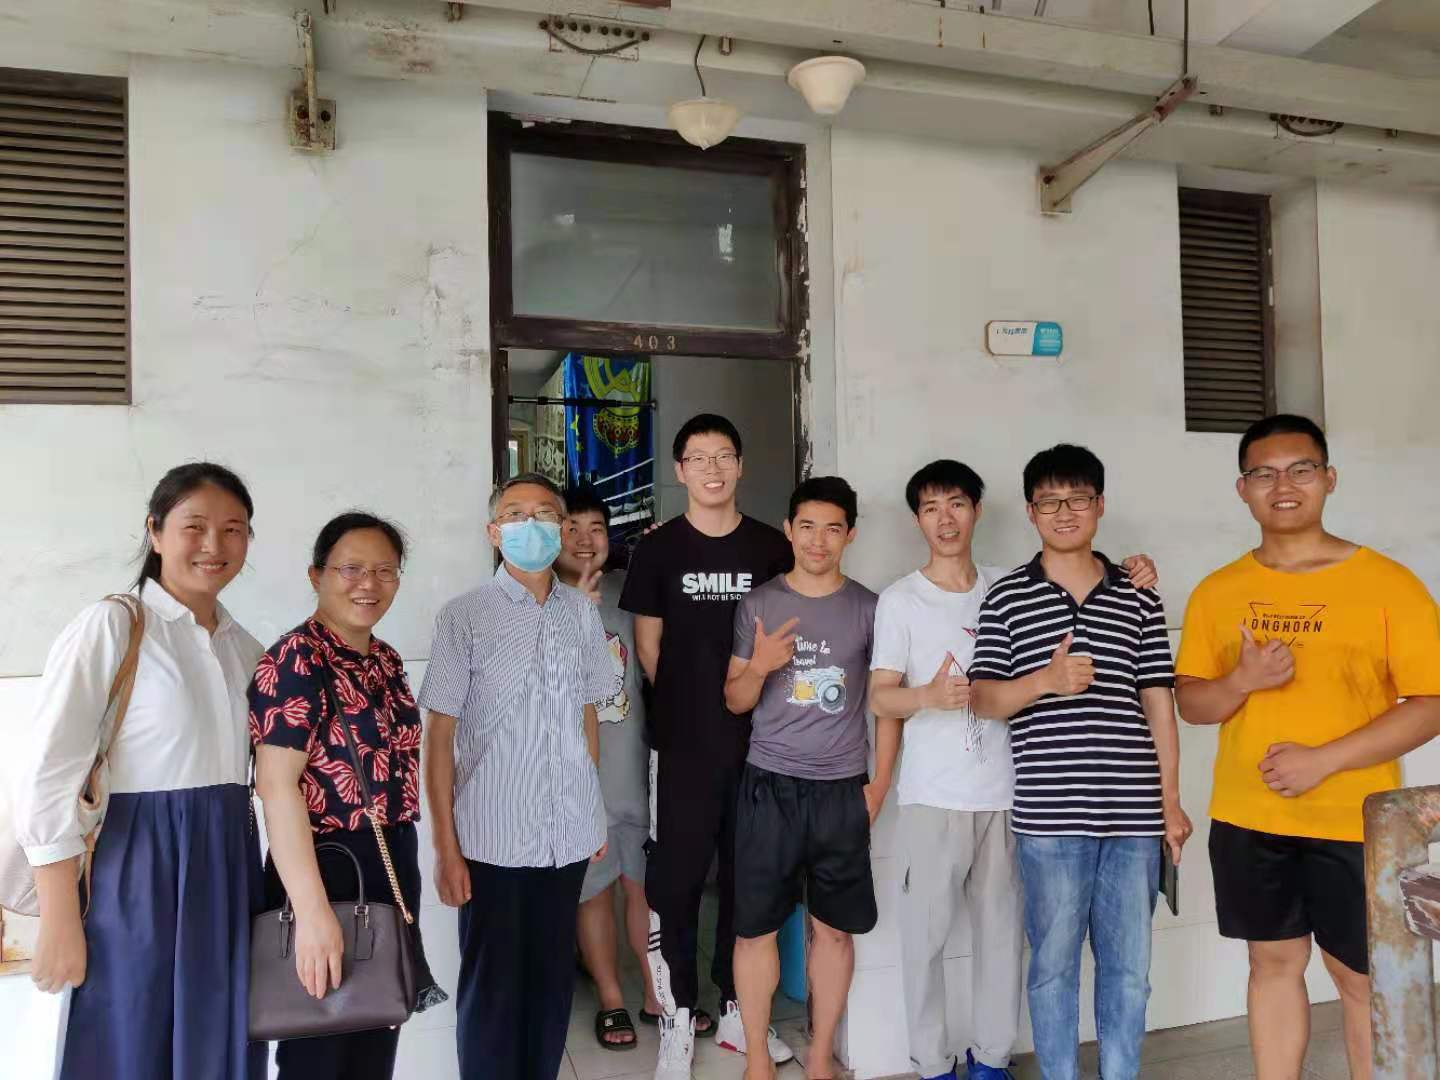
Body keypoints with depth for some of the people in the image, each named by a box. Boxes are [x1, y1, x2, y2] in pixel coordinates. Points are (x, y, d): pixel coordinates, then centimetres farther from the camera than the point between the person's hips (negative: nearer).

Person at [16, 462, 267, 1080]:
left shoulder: (245, 648, 9)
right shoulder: (110, 626, -8)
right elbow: (47, 778, -12)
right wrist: (60, 923, -14)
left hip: (228, 867, 6)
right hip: (140, 866, -5)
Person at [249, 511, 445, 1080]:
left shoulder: (386, 660, 8)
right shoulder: (297, 659, -17)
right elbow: (276, 785, -23)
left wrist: (403, 870, 17)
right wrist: (312, 910, -28)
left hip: (392, 866, 8)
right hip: (327, 870, -7)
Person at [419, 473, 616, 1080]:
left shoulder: (582, 614, 5)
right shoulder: (463, 617, -6)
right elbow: (439, 736, -6)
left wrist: (594, 812, 12)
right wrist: (446, 846, -8)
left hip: (567, 835, 4)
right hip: (493, 838, -3)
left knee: (554, 980, 16)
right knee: (491, 986, 8)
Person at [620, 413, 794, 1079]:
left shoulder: (772, 547, 5)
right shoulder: (658, 549, 0)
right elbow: (648, 646, 3)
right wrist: (693, 702, 5)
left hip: (759, 740, 2)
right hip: (685, 745, -2)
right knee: (677, 877, 3)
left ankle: (735, 1010, 27)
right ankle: (679, 1016, 19)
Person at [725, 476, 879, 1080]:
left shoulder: (868, 608, 2)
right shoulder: (758, 604, 2)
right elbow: (734, 701, 5)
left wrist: (879, 782, 2)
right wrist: (759, 666, -15)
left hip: (842, 789, 1)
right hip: (769, 786, 0)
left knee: (834, 928, 9)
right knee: (755, 927, 5)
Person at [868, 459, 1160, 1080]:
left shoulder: (1010, 588, 8)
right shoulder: (901, 600, -1)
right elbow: (881, 699, -4)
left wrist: (1131, 577, -2)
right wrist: (930, 695, -24)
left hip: (1004, 793, 3)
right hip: (933, 795, -3)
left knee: (1003, 930, 10)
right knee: (925, 932, 2)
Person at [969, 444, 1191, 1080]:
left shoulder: (1138, 598, 9)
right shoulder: (1006, 597, 3)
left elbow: (1158, 701, 9)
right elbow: (983, 699, 1)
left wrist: (1171, 800, 8)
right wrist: (1045, 680, -17)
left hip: (1134, 812, 2)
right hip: (1048, 815, -2)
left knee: (1129, 966, 12)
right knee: (1054, 964, 8)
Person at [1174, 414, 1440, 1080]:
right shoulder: (1216, 593, 3)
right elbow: (1190, 702, 6)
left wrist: (1323, 760, -18)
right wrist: (1243, 680, -15)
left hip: (1354, 823, -3)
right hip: (1246, 820, 3)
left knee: (1361, 980, 10)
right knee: (1273, 964, 15)